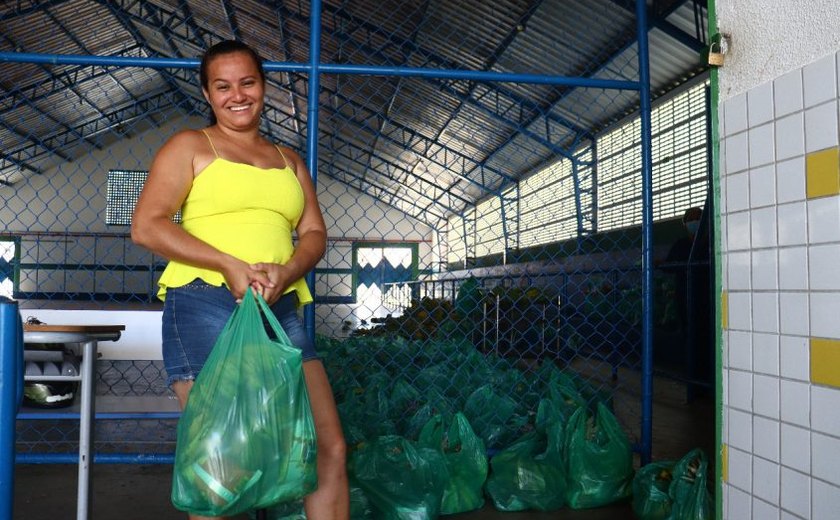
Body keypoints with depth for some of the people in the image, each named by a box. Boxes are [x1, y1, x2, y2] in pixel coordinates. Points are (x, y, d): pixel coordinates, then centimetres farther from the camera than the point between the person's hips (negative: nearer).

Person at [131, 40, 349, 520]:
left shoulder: (289, 160, 22)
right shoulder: (190, 147, 9)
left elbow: (315, 234, 14)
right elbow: (146, 226, -2)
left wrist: (286, 271, -9)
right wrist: (229, 264, -14)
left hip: (281, 311, 4)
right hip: (205, 304, -4)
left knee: (330, 447, -2)